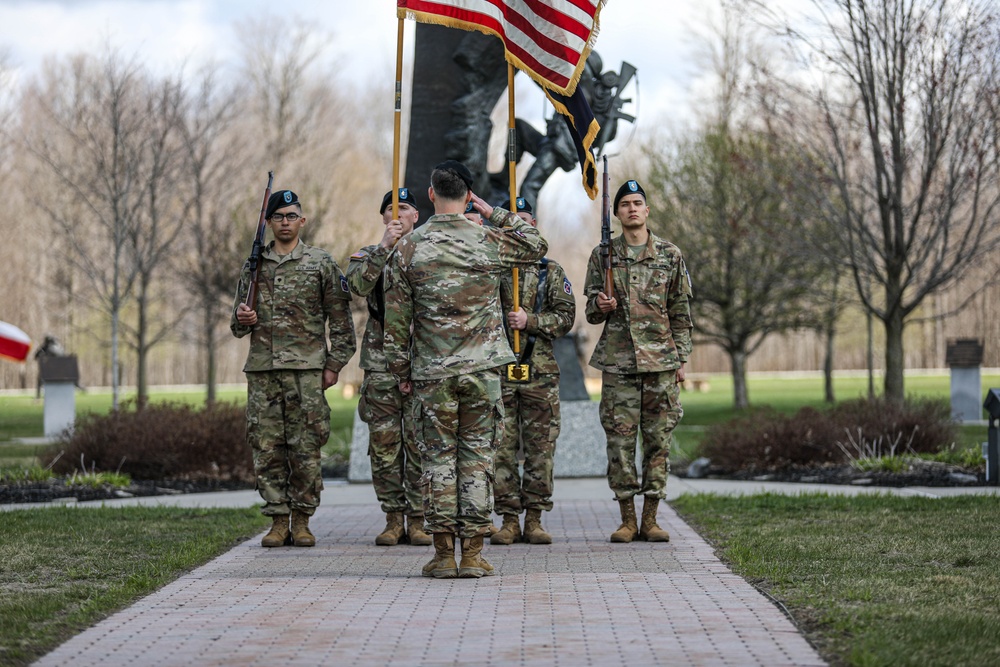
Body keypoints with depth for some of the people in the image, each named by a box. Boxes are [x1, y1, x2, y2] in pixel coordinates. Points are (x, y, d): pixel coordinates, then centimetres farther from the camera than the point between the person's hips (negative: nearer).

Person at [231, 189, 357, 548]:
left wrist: (333, 365, -3)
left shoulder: (321, 263, 6)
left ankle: (302, 520, 5)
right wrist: (242, 319, -4)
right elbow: (238, 325, 20)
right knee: (266, 447, 0)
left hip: (306, 369, -3)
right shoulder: (253, 265, 14)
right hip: (262, 369, 3)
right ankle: (278, 520, 7)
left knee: (305, 447, -3)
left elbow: (340, 320, 4)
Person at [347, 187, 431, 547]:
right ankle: (393, 519, 9)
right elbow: (358, 284, -12)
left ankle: (417, 520, 5)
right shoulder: (369, 255, 11)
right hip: (381, 364, 1)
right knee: (384, 443, 1)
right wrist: (384, 246, -19)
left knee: (421, 443, -2)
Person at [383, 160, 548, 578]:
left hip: (432, 372, 0)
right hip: (482, 369, 0)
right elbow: (537, 245, 19)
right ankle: (473, 554, 4)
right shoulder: (490, 242, -2)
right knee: (477, 457, 5)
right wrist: (495, 213, 16)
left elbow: (396, 321, 0)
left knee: (438, 457, 6)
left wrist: (401, 371, 10)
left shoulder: (407, 249, -3)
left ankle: (443, 554, 5)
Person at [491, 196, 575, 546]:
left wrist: (531, 321, -12)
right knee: (502, 448, -1)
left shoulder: (551, 271, 10)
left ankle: (534, 519, 8)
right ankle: (509, 519, 6)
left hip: (540, 372, 1)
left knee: (540, 448, 2)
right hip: (498, 371, -1)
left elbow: (566, 316, 1)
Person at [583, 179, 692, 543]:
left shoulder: (670, 255, 7)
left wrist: (681, 359, 4)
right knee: (620, 439, -1)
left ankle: (650, 519, 8)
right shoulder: (603, 255, 6)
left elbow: (681, 312, 8)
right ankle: (627, 520, 6)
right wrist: (601, 306, -13)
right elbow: (591, 311, 11)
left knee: (658, 439, 1)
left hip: (661, 361, 0)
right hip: (617, 360, 0)